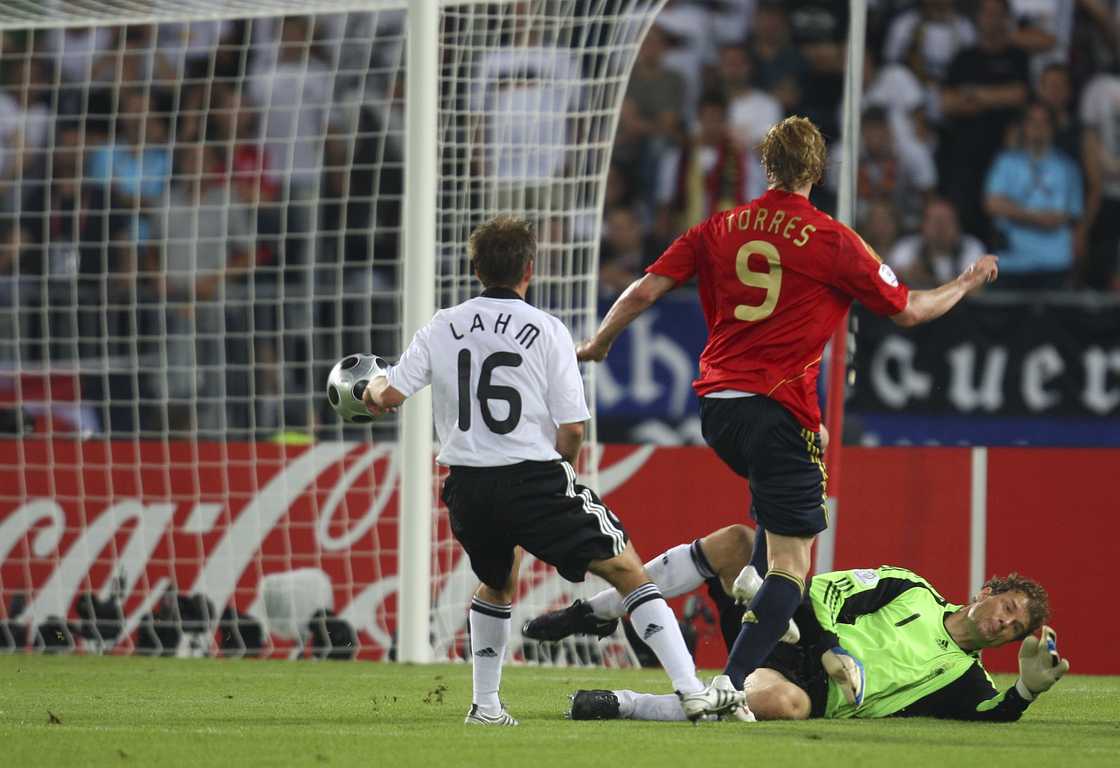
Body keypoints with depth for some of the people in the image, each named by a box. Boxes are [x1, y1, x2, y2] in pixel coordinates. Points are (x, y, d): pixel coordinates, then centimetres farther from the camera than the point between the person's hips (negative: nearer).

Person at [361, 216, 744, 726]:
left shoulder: (442, 328, 7)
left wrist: (371, 388, 28)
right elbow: (572, 428, -3)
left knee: (497, 584, 32)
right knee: (627, 570, 1)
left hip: (466, 488, 4)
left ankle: (485, 705, 28)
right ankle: (691, 690, -10)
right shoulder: (546, 330, -1)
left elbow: (387, 396, 5)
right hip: (534, 481, -4)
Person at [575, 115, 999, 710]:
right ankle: (733, 682, -22)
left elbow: (644, 291, 5)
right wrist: (966, 283, 24)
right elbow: (908, 309, 6)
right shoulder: (832, 240, -3)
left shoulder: (719, 230, 8)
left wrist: (596, 345, 21)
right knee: (790, 563, -6)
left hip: (716, 408, 6)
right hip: (777, 410, -6)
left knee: (779, 511, 35)